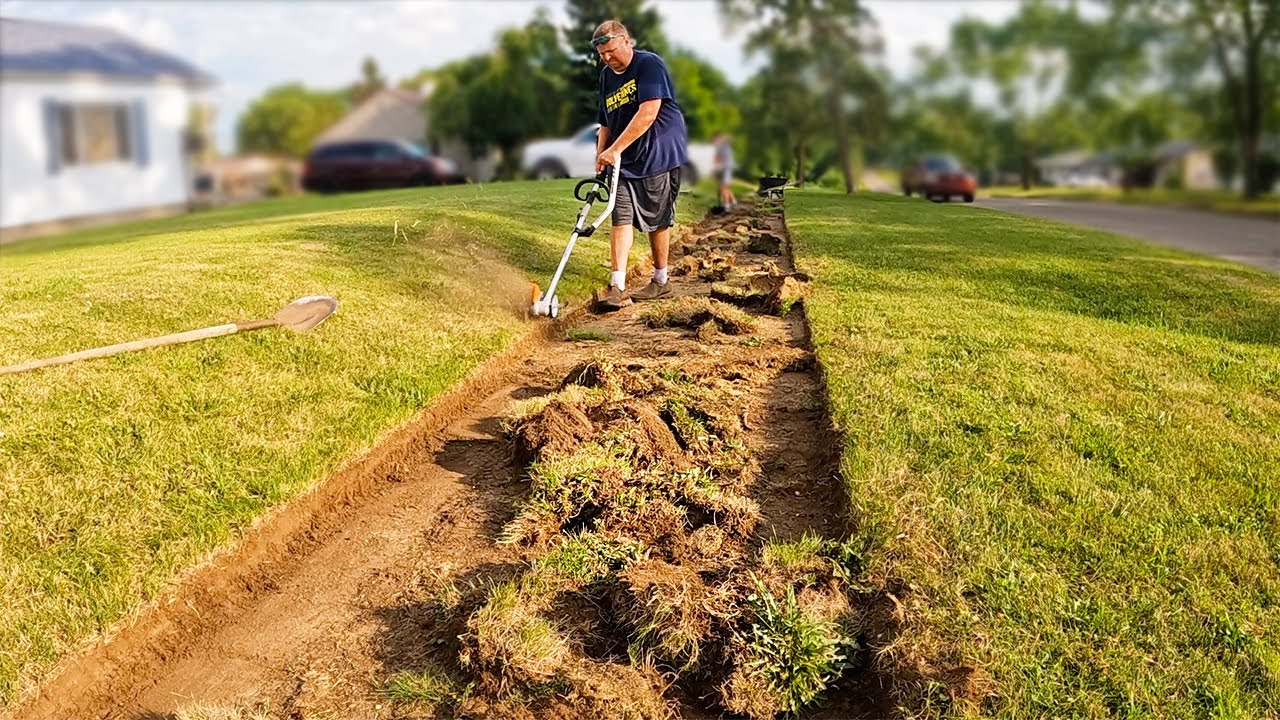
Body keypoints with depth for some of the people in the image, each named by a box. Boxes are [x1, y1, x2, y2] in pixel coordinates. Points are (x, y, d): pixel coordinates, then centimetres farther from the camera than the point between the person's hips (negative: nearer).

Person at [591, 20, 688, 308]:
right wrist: (601, 157, 5)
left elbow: (648, 113, -23)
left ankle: (660, 281, 20)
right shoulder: (606, 76, 12)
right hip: (623, 162, 6)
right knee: (621, 218, -6)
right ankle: (617, 287, -10)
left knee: (659, 220, 5)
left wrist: (616, 149, -24)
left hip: (658, 155, -6)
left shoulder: (650, 64, -12)